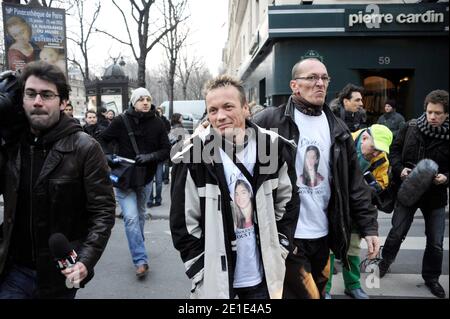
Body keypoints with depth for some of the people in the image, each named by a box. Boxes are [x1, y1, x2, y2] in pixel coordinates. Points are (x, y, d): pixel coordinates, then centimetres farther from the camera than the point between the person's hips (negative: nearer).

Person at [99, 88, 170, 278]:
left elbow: (167, 150, -4)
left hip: (145, 179, 3)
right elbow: (102, 140, 0)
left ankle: (137, 248, 43)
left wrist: (150, 157, -21)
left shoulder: (157, 124, -5)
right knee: (131, 218, -12)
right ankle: (141, 260, -5)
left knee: (140, 216, 20)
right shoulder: (121, 121, -10)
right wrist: (106, 156, -18)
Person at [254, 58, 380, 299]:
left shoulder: (337, 129, 8)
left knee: (318, 292, 21)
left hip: (322, 236, 6)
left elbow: (354, 184, 9)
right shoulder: (269, 122, -9)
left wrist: (368, 226, 5)